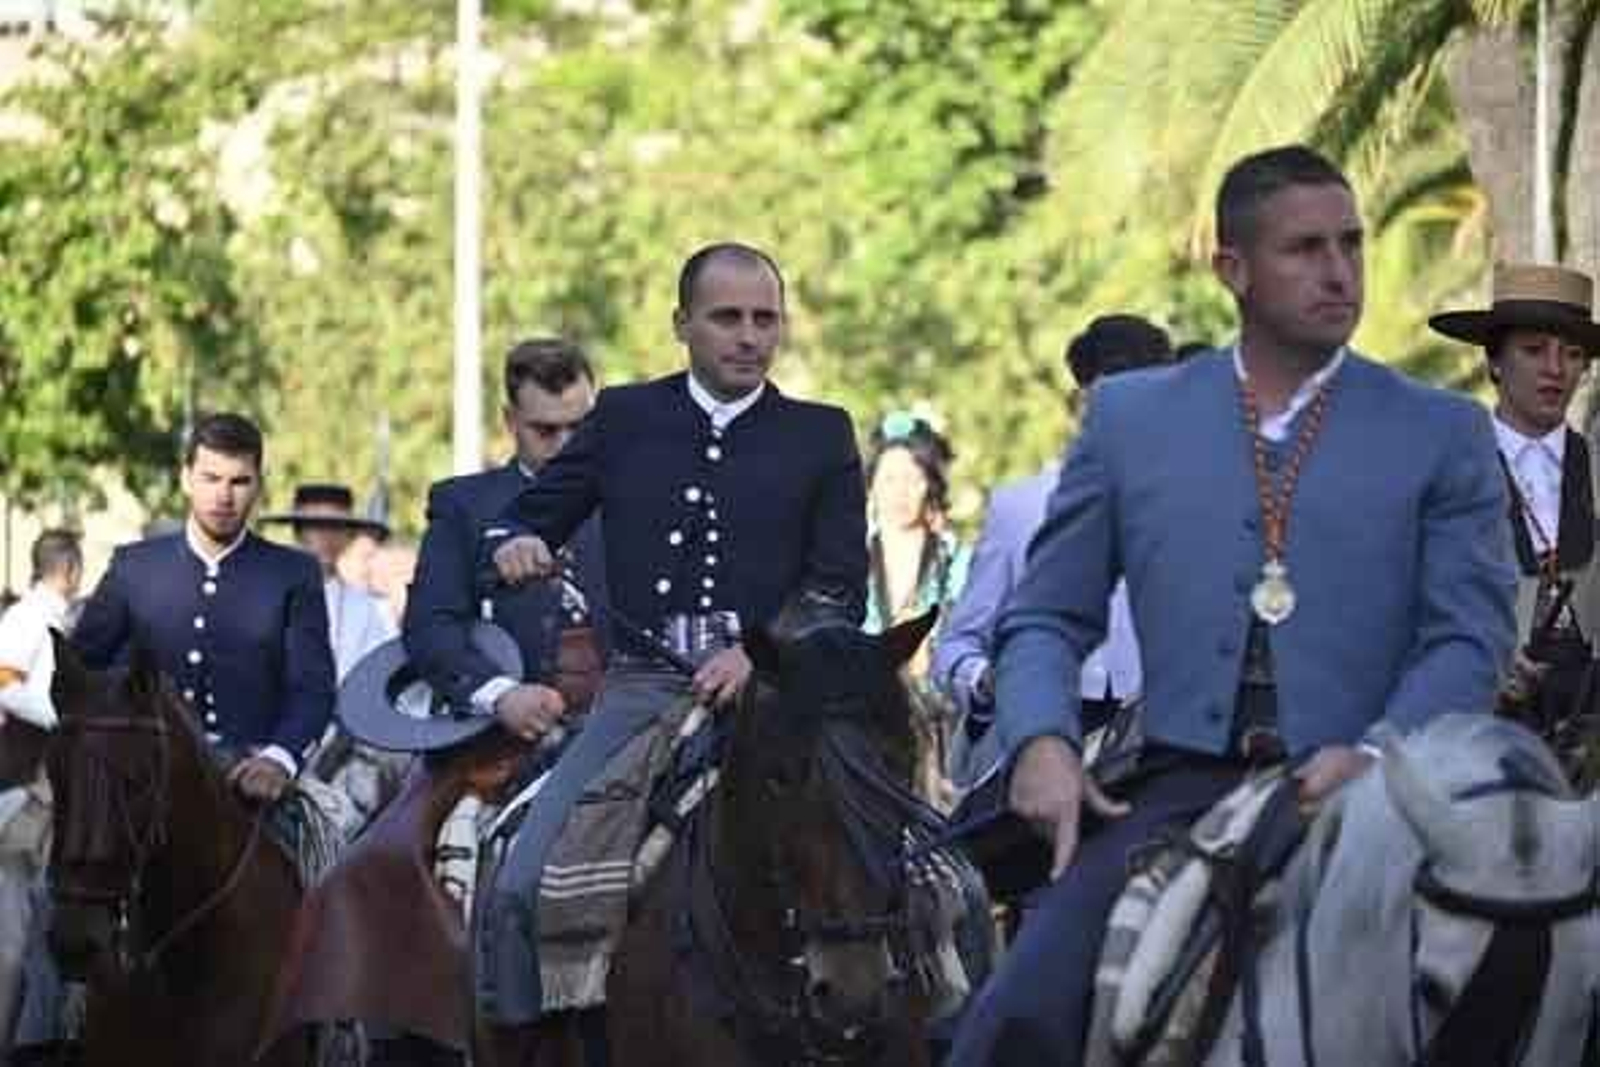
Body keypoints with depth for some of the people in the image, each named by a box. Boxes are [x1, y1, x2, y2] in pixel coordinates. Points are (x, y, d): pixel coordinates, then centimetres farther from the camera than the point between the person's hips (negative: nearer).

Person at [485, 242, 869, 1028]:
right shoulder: (625, 418, 16)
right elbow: (537, 514, 19)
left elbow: (841, 587, 4)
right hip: (642, 687, 1)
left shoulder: (821, 436, 11)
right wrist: (520, 544, -6)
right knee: (521, 887, -12)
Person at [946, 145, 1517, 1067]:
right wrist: (1041, 740, -6)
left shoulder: (1445, 435, 11)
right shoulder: (1130, 418, 15)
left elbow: (1470, 637, 3)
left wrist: (1376, 757, -16)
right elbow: (1049, 618, 16)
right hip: (1181, 791, 1)